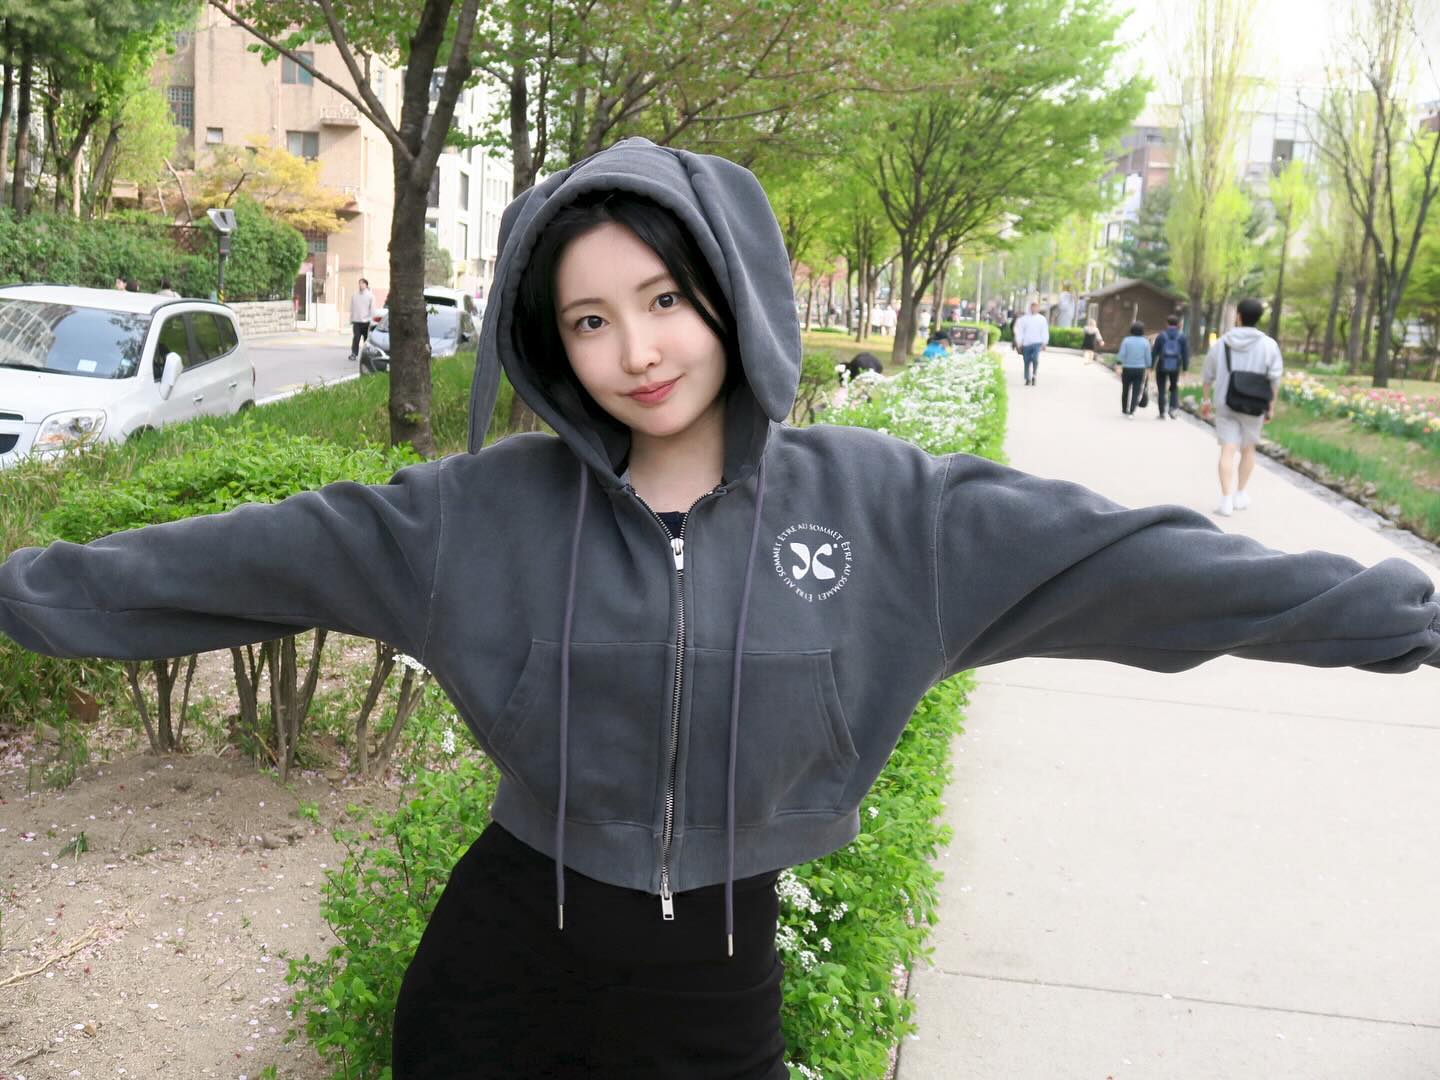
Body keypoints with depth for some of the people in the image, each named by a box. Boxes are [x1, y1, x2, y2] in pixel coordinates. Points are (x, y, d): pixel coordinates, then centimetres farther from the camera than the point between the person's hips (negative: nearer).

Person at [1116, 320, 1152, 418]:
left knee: (1125, 390, 18)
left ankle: (1124, 410, 31)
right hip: (1140, 370, 0)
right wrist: (1148, 370, 8)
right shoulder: (1145, 342, -3)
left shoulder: (1126, 340, -6)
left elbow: (1121, 355, -13)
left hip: (1127, 369, 0)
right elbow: (1147, 358, -2)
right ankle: (1131, 413, -12)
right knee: (1136, 392, 1)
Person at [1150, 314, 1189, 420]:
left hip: (1162, 367, -2)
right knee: (1174, 388, 19)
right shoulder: (1182, 337, -1)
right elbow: (1186, 353, -1)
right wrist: (1185, 367, 6)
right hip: (1175, 367, 2)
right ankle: (1173, 407, -1)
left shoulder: (1161, 335, -6)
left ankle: (1162, 412, 8)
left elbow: (1154, 351, -5)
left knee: (1161, 389, 9)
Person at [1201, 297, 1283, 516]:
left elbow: (1208, 375, 6)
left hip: (1225, 404, 0)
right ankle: (1240, 495, 24)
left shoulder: (1222, 342, 2)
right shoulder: (1268, 345, -3)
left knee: (1227, 451, -2)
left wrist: (1205, 400, 16)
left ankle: (1226, 500, -12)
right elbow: (1274, 380, -4)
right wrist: (1271, 407, 4)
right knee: (1248, 449, 16)